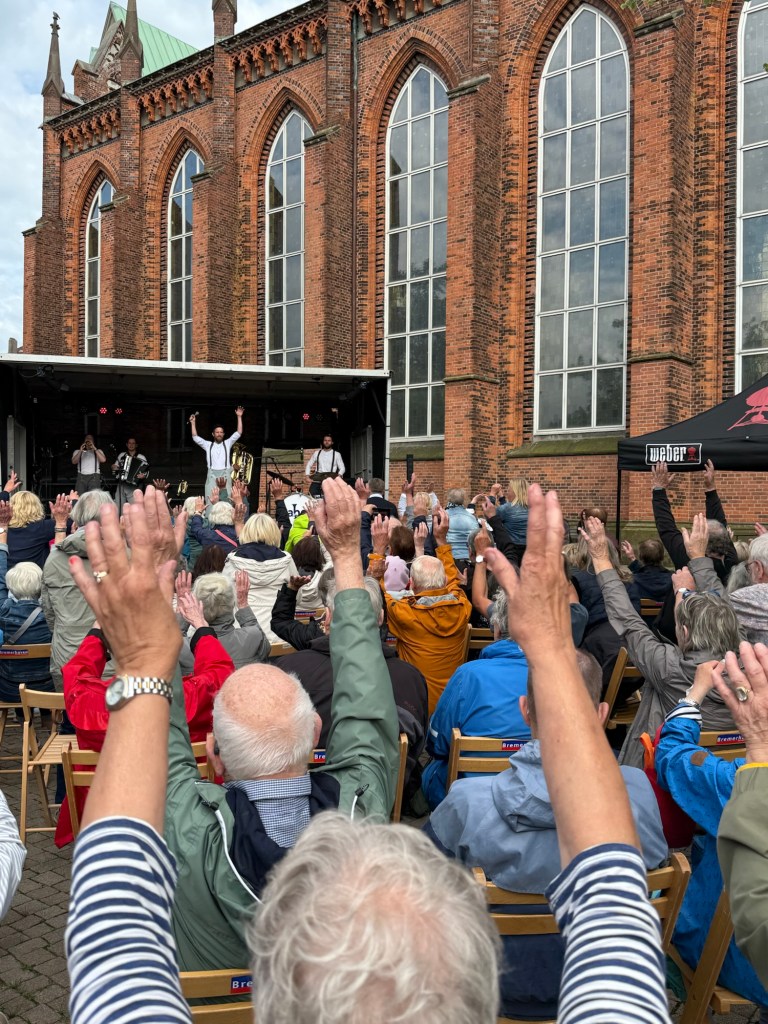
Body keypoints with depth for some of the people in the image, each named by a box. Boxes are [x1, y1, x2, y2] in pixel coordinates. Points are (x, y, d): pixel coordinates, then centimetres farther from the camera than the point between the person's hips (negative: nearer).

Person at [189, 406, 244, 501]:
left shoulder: (227, 443, 15)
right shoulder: (208, 445, 17)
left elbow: (238, 433, 9)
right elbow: (195, 437, 12)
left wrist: (239, 417, 3)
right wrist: (193, 423, 8)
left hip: (225, 474, 0)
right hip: (212, 475, 1)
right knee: (211, 500, -8)